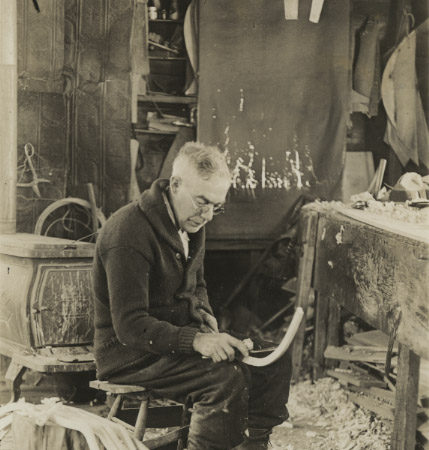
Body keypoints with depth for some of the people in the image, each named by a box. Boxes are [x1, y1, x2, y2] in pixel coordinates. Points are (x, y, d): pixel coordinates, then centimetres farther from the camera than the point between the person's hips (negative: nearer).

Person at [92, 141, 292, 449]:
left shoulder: (191, 224, 8)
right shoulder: (129, 233, -22)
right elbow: (130, 327, -25)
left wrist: (202, 312, 0)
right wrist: (194, 340, -35)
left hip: (176, 340, 9)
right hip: (131, 356, -9)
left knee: (275, 362, -4)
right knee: (227, 377, -30)